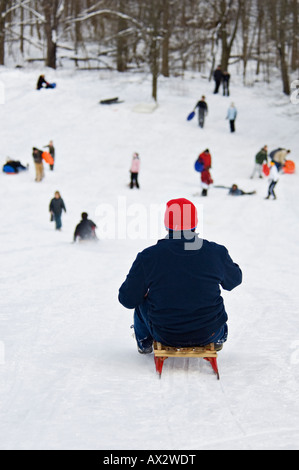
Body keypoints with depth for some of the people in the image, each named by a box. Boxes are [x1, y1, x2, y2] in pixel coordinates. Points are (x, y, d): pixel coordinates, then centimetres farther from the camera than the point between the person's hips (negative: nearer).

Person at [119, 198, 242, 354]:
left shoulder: (148, 257, -17)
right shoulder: (216, 252, -12)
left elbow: (128, 299, -7)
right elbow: (234, 280, 9)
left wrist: (146, 293, 15)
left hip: (165, 335, -1)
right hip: (208, 334, 1)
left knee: (142, 302, 28)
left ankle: (144, 344, 48)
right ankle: (218, 339, 55)